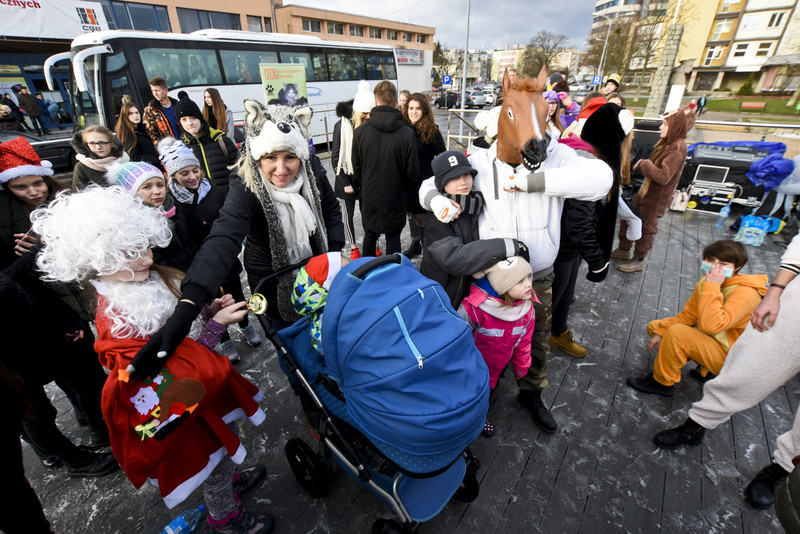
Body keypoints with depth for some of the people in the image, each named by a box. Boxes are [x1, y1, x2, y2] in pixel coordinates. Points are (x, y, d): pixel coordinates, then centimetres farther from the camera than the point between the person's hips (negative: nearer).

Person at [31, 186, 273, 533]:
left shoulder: (152, 280, -7)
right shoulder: (118, 318, -31)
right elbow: (172, 363, -28)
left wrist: (210, 308, -11)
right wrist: (217, 323, -32)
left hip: (201, 380, 8)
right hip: (181, 401, -7)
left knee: (225, 437, 29)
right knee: (211, 451, 17)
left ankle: (229, 479, 59)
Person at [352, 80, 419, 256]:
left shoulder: (360, 132, -10)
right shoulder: (407, 134, -14)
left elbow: (356, 169, -1)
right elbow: (413, 171, -7)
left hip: (369, 197, 2)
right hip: (396, 198, -2)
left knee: (369, 237, 19)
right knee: (393, 239, 12)